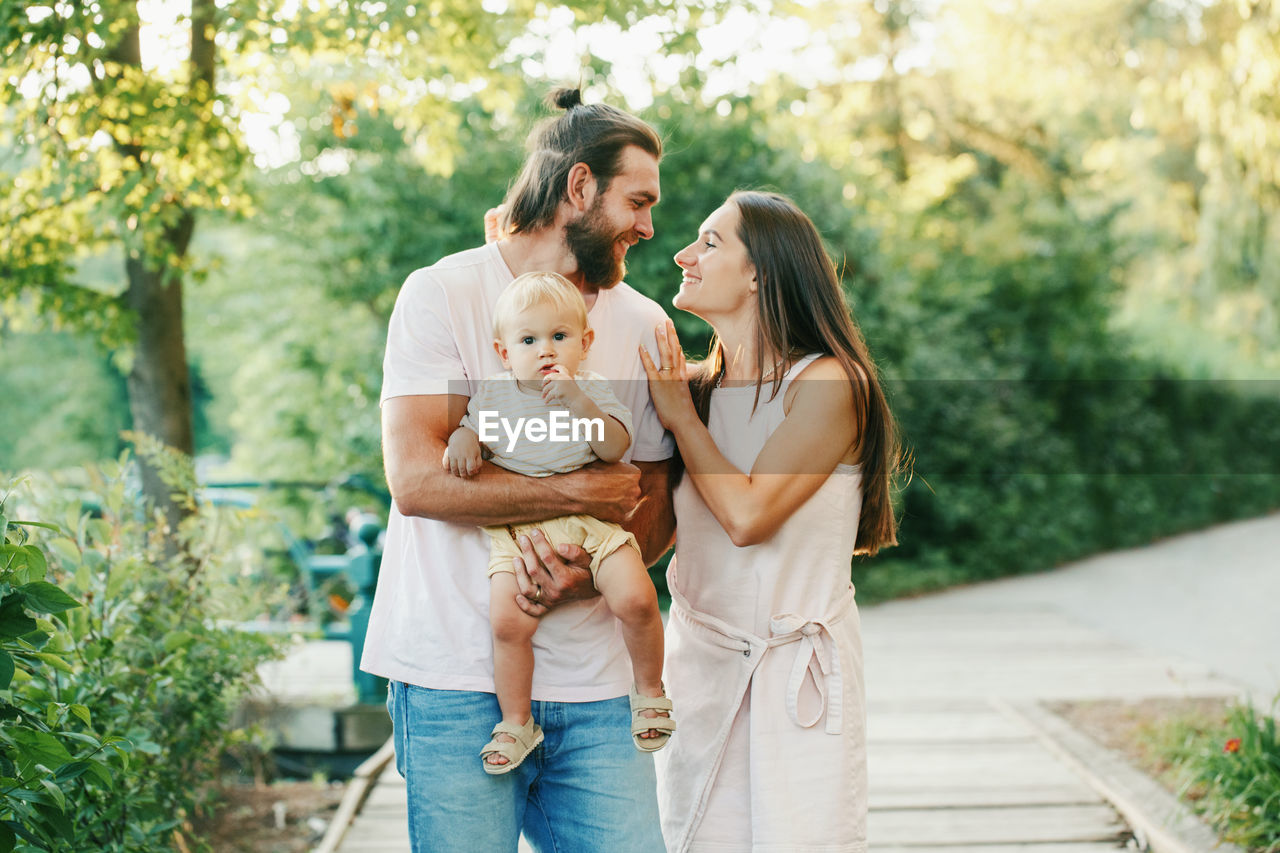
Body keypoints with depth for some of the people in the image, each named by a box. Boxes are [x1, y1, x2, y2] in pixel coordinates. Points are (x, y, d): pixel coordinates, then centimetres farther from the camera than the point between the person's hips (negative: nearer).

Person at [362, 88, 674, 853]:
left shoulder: (643, 325, 12)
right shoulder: (443, 294, -3)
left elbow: (656, 507, 12)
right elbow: (417, 480, -14)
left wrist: (590, 575, -8)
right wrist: (581, 492, -11)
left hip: (594, 682, 4)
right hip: (459, 677, -4)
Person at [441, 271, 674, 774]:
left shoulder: (592, 390, 3)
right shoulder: (493, 394, 8)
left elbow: (615, 448, -9)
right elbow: (470, 427, 20)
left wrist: (578, 402, -22)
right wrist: (461, 441, -4)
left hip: (590, 520, -1)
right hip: (517, 529, 1)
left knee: (635, 599, -21)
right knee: (507, 621, -19)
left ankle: (649, 691, 7)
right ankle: (515, 723, 3)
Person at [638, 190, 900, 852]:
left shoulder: (827, 383, -10)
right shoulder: (690, 385, 5)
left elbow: (748, 514, -20)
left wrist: (680, 415, -9)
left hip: (798, 674, -4)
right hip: (698, 663, 4)